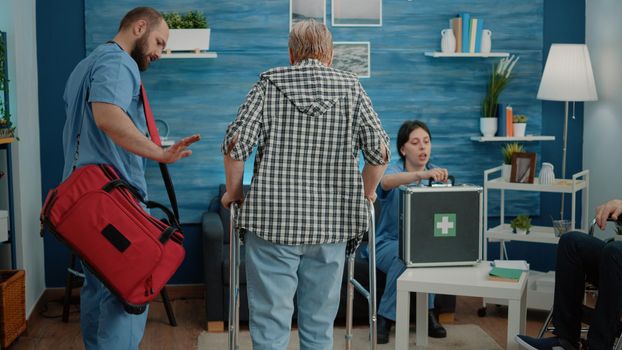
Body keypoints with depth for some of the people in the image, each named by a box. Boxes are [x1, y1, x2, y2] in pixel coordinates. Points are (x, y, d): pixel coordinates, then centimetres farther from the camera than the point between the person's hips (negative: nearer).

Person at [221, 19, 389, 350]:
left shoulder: (270, 83, 3)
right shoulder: (351, 87, 7)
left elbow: (236, 143, -7)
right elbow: (379, 151, 1)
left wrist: (233, 192, 7)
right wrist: (366, 193, 17)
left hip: (272, 219, -2)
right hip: (331, 223, 2)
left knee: (270, 322, 2)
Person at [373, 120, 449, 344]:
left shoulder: (437, 174, 4)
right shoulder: (394, 170, -9)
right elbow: (386, 181, -37)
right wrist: (421, 175, -56)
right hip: (389, 243, -2)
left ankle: (427, 312, -16)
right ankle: (385, 319, -22)